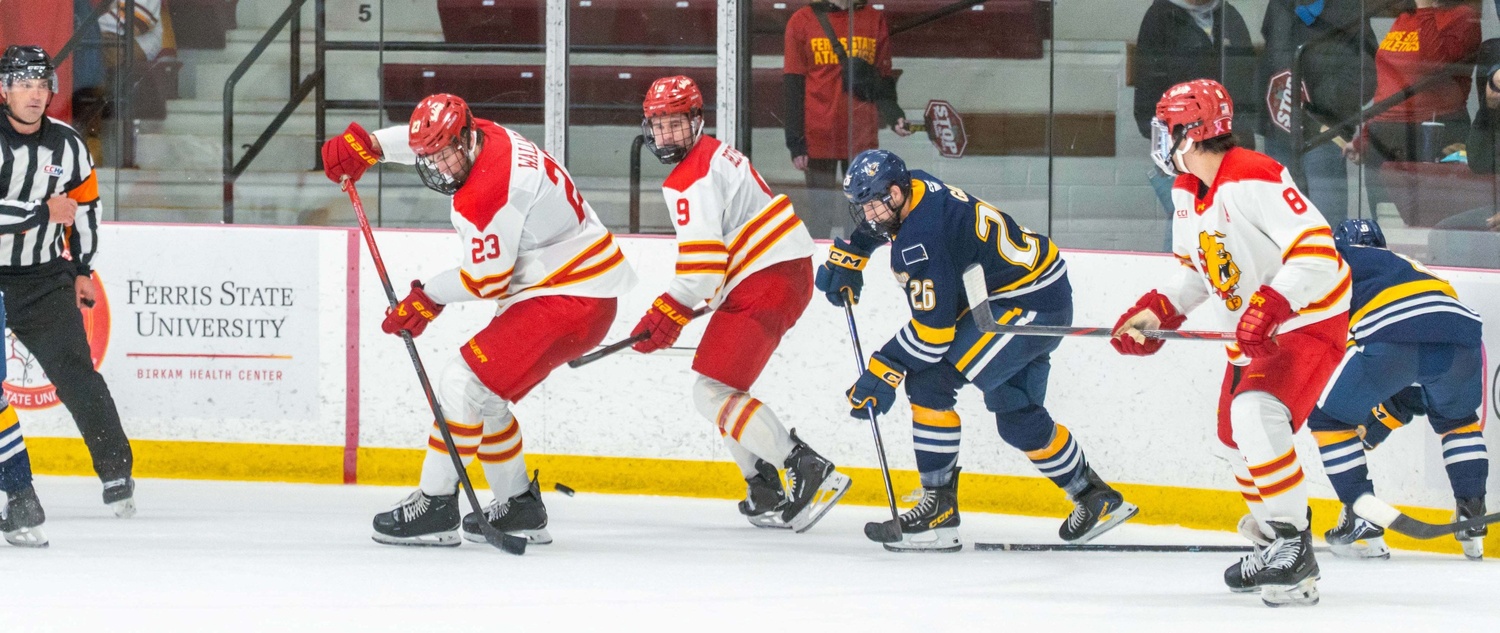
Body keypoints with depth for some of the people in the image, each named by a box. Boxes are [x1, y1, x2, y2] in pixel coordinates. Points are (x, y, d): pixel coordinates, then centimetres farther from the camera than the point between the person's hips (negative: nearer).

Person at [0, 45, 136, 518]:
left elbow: (86, 204, 16)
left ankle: (116, 471, -1)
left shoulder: (66, 145, 1)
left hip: (43, 279, 3)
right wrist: (41, 211, -27)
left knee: (75, 371, -5)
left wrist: (82, 271, 18)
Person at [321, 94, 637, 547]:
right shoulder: (486, 136, 2)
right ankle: (519, 509, 25)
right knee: (483, 395, 17)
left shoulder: (484, 195, -26)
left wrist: (428, 298, -1)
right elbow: (425, 139, 24)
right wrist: (367, 144, 13)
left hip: (571, 301, -11)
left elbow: (486, 278, -16)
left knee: (464, 381, -14)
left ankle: (434, 508, -12)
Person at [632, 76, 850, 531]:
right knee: (720, 388, 20)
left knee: (713, 393, -13)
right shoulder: (713, 154, 20)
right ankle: (765, 491, 19)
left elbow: (702, 255, -23)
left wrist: (670, 312, -22)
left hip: (765, 284, -11)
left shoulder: (690, 180, -14)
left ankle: (811, 472, -19)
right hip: (786, 272, 11)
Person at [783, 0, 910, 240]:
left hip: (862, 138, 2)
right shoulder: (803, 21, 2)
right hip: (818, 137, -2)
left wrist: (893, 116, -8)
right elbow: (792, 85, 0)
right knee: (821, 212, -1)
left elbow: (884, 79, 11)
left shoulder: (875, 20, 9)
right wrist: (796, 142, -5)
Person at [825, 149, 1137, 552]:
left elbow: (933, 327, -26)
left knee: (930, 380, -15)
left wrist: (883, 374, -21)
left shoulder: (920, 236, -26)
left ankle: (938, 509, -12)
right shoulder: (913, 189, 2)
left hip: (1031, 305, -11)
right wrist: (844, 260, 22)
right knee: (1016, 418, 18)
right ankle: (1095, 498, 32)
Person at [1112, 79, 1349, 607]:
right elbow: (1197, 271, 17)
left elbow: (1316, 250, -32)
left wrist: (1271, 306, -39)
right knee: (1239, 435, 18)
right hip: (1252, 327, 11)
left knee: (1256, 414, -30)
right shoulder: (1187, 191, 5)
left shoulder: (1254, 179, -26)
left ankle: (1293, 547, -27)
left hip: (1308, 320, -11)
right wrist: (1158, 312, 2)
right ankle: (1271, 544, 37)